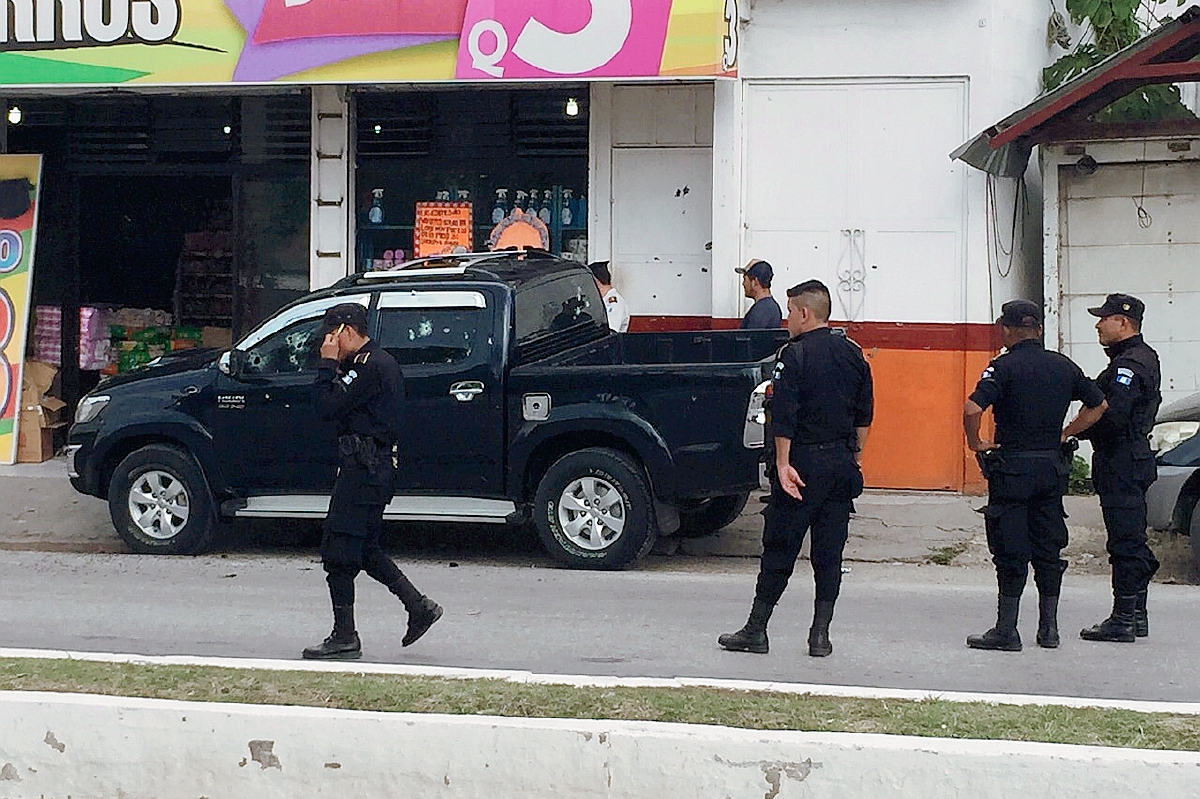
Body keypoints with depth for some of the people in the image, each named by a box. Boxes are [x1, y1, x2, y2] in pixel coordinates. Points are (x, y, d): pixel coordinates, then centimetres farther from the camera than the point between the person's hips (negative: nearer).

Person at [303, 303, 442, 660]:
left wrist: (327, 364, -11)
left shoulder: (370, 367, -16)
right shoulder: (379, 361, 18)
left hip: (364, 468, -11)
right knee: (365, 548, 17)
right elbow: (334, 407, 18)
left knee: (338, 550, -6)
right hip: (374, 466, 11)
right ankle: (419, 606, 17)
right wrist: (335, 368, 7)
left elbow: (327, 408, -20)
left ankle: (344, 638, -2)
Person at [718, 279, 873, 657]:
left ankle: (756, 630, 6)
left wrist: (783, 464, -14)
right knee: (829, 551, 8)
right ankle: (820, 634, 7)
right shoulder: (852, 354, 8)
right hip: (842, 463, 6)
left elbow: (784, 416, -16)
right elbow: (864, 413, 13)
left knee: (779, 548, 1)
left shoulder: (795, 355, -11)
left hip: (804, 461, -5)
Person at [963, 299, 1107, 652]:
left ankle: (1006, 631, -2)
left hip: (1012, 467, -5)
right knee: (1048, 548, 11)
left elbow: (972, 409, -24)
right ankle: (1049, 627, 15)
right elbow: (1099, 405, 17)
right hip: (1052, 465, 5)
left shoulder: (1005, 366, -11)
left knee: (1011, 550, -3)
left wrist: (975, 443, -7)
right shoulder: (1063, 365, 7)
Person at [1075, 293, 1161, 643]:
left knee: (1125, 542, -8)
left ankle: (1124, 620, -5)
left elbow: (1111, 415, -25)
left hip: (1121, 463, -11)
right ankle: (1136, 615, 21)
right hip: (1135, 459, 11)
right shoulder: (1145, 358, 17)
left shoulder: (1128, 365, -17)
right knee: (1132, 540, 15)